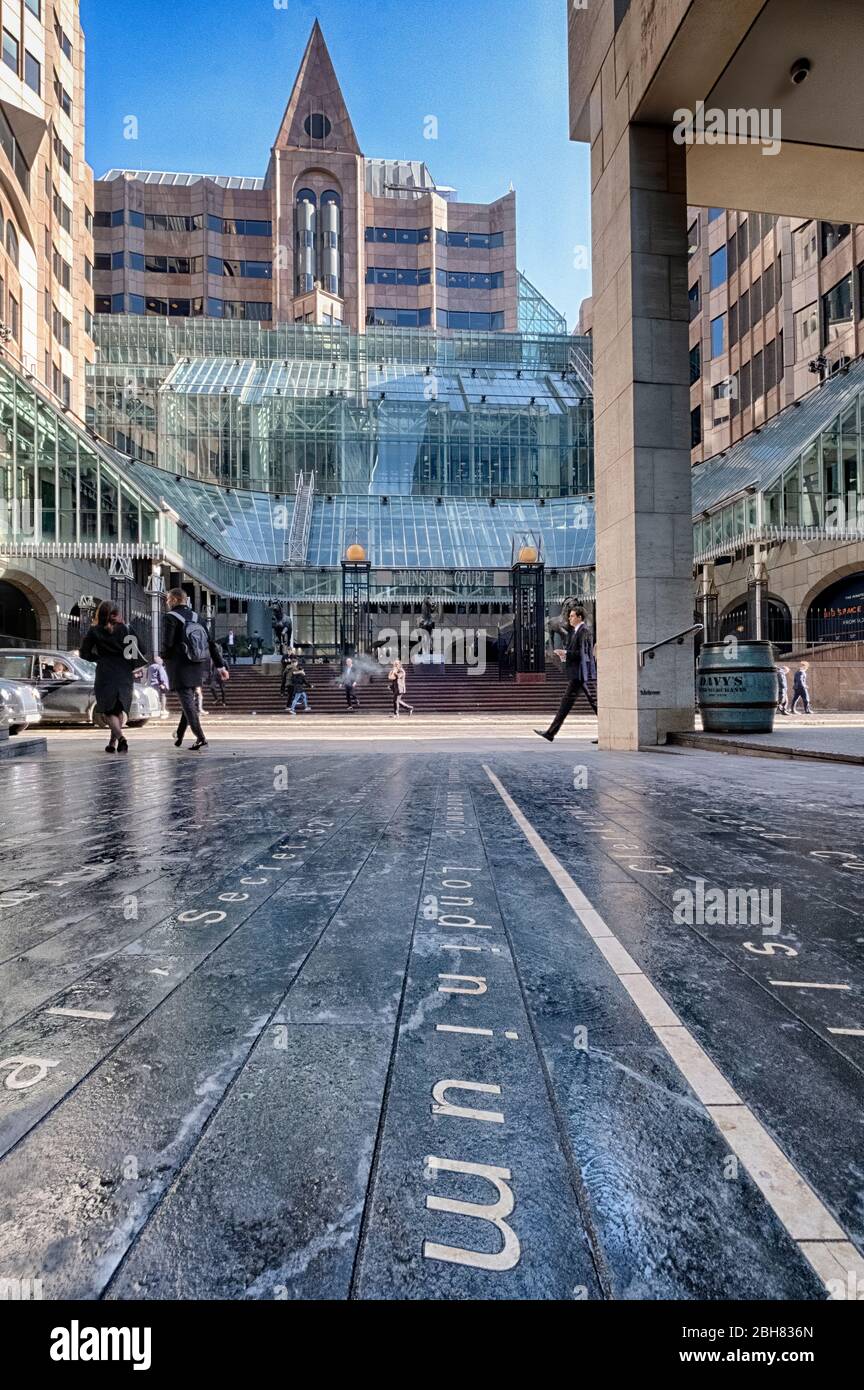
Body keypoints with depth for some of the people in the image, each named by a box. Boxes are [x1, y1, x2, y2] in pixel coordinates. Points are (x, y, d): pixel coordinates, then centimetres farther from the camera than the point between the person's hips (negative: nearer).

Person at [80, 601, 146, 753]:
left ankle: (121, 738, -20)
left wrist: (99, 658, 15)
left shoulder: (94, 632, 0)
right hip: (124, 674, 2)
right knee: (118, 709, 13)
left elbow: (84, 653, 0)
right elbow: (139, 651, -1)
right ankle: (112, 743, 15)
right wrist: (131, 666, 11)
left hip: (105, 675, -2)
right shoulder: (127, 630, 2)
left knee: (109, 710, 2)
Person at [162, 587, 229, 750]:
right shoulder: (196, 617, 11)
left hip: (180, 667, -6)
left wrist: (165, 656, 7)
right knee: (190, 701, 16)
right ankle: (179, 735, 27)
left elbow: (167, 643, -15)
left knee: (188, 703, -5)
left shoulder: (172, 617, -7)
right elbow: (211, 643, 9)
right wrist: (220, 665, 10)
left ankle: (200, 738, -11)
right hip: (198, 668, 6)